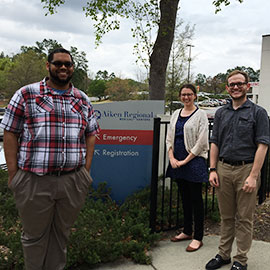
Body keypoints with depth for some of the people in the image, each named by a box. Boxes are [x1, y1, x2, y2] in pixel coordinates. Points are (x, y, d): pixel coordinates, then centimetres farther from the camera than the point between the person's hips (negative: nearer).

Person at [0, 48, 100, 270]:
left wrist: (86, 169, 4)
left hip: (73, 180, 3)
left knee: (62, 233, 16)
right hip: (34, 180, -2)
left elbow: (91, 134, 13)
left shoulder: (82, 100, 11)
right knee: (34, 235, 12)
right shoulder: (26, 94, 1)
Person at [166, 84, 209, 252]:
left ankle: (198, 238, 9)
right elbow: (169, 138, 13)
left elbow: (201, 142, -10)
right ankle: (187, 231, 28)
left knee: (196, 199, 0)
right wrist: (172, 158, -2)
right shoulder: (176, 114, 13)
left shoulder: (201, 115, -4)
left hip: (194, 161, -6)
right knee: (185, 197, 14)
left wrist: (185, 160, -13)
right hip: (177, 162, 6)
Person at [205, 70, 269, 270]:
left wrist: (253, 176, -14)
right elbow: (215, 143, 13)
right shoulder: (221, 113, 12)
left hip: (246, 169, -4)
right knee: (226, 216, 13)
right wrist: (213, 170, 3)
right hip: (223, 169, 4)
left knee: (244, 218, 5)